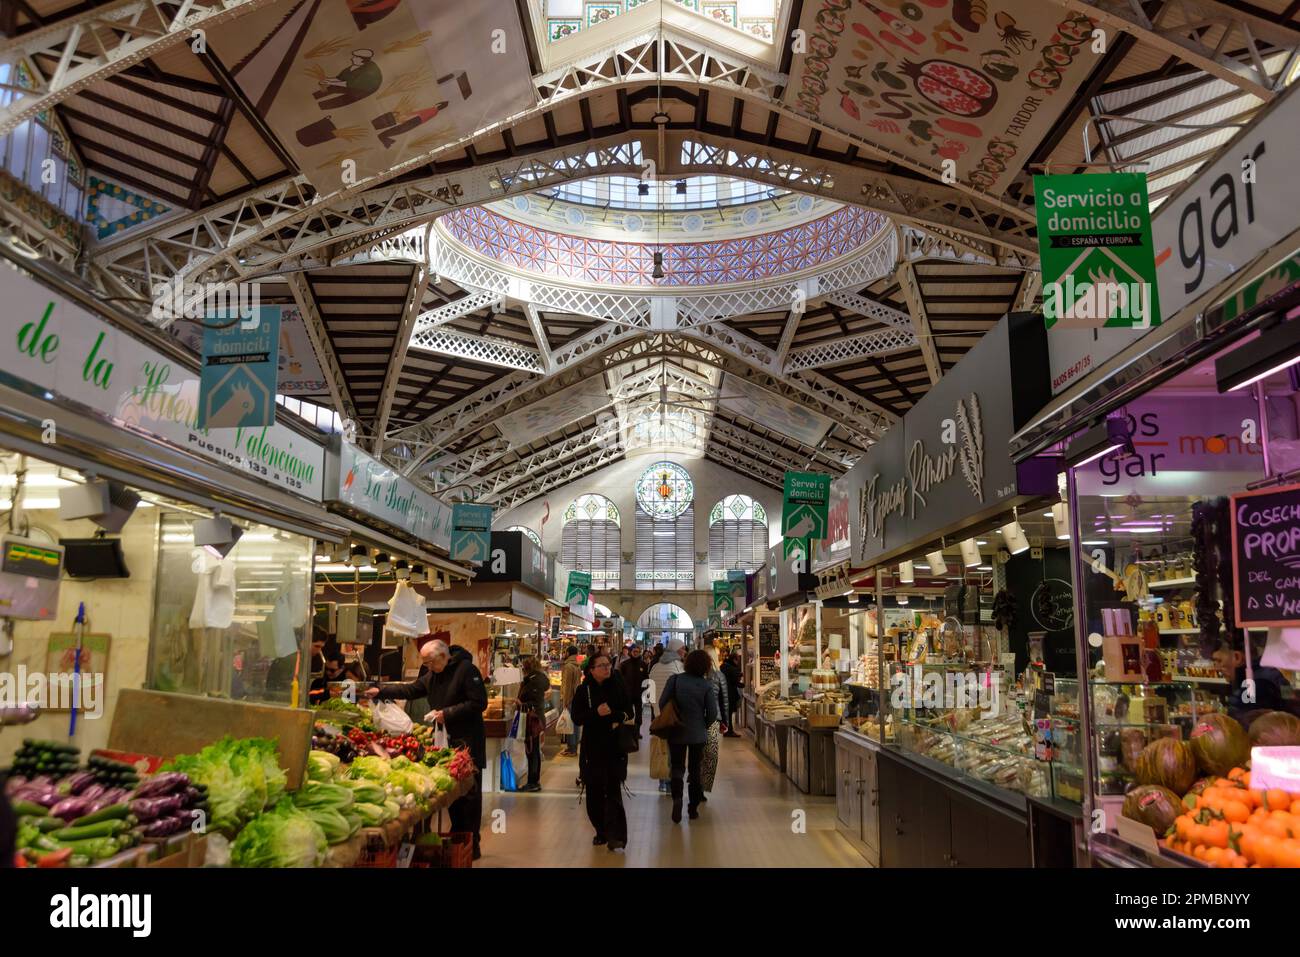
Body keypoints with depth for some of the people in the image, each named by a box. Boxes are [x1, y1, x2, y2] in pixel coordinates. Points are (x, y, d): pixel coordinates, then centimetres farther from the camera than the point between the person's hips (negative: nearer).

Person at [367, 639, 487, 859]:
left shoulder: (466, 670, -15)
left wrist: (448, 713, -18)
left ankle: (472, 845, 4)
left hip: (468, 741, -8)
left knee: (470, 792, -2)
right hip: (447, 739, 8)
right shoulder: (432, 675, 12)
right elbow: (410, 690, 15)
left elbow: (479, 703, -19)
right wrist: (381, 691, 6)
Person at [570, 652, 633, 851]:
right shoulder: (584, 690, -1)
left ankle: (615, 835, -7)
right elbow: (576, 718, -5)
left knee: (613, 790, -8)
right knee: (594, 791, 6)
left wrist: (617, 717, -14)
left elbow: (629, 712, 6)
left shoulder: (618, 687, 2)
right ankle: (601, 831, 21)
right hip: (592, 747, 1)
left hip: (615, 746, -1)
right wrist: (596, 713, -20)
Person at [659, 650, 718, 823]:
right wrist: (703, 725, 10)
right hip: (698, 734, 0)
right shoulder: (707, 685, -10)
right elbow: (713, 713, -9)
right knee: (695, 769, 14)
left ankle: (677, 798, -14)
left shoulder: (675, 680, -10)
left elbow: (662, 703, -7)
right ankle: (693, 807, 18)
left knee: (677, 767, 10)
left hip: (676, 732, 0)